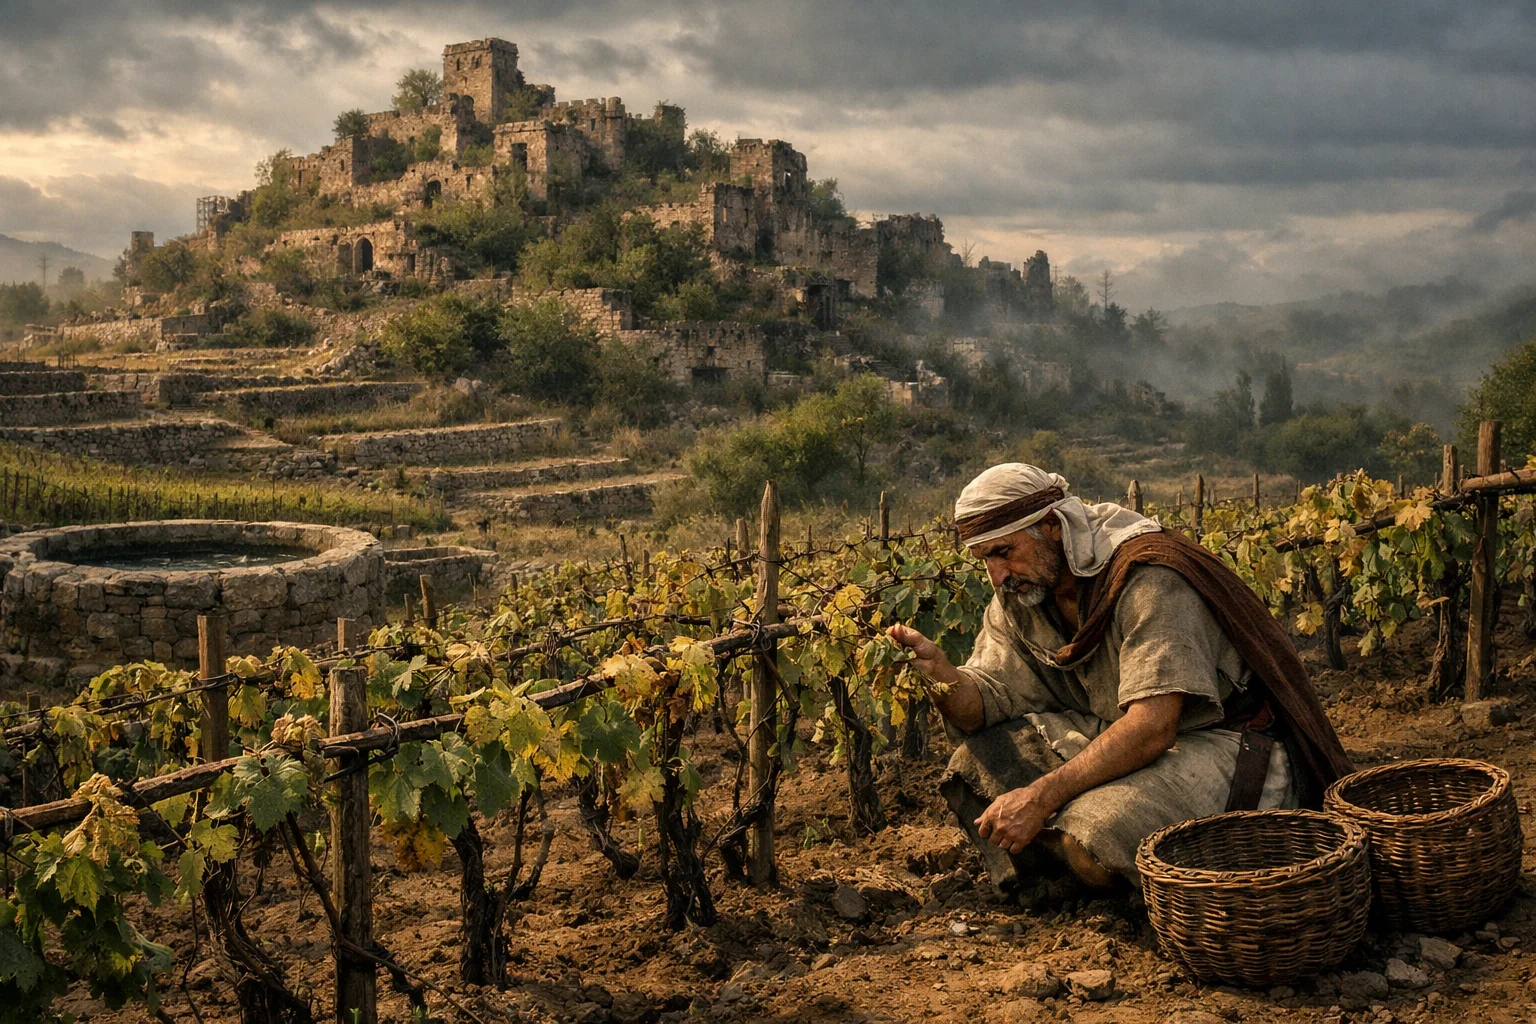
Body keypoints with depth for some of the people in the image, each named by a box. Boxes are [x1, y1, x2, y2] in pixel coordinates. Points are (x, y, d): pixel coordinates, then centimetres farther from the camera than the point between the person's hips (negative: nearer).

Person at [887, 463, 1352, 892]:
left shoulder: (1145, 578, -23)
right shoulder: (1018, 596, 2)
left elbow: (1152, 728, -30)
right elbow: (981, 710, -1)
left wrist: (1041, 796, -34)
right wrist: (941, 675, -24)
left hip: (1226, 745, -7)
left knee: (1090, 841, -32)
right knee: (976, 765, -10)